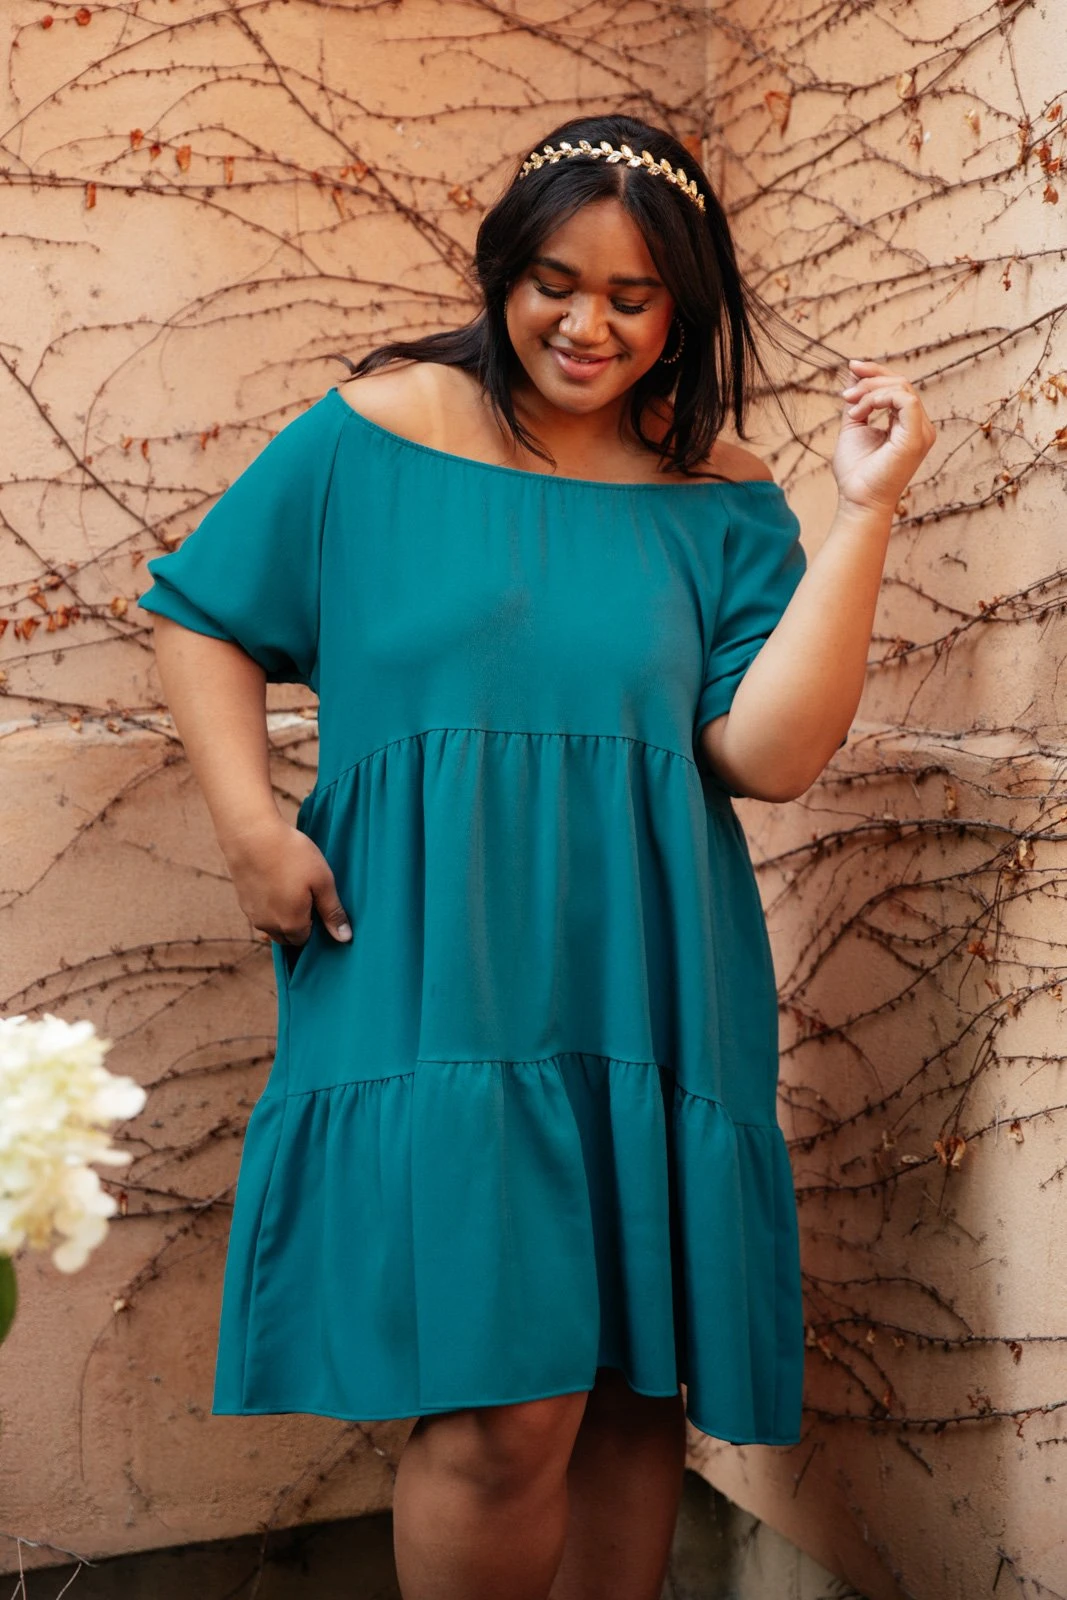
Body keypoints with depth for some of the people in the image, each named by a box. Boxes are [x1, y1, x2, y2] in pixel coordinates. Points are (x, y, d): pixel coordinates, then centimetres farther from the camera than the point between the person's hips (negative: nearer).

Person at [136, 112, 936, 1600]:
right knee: (508, 1411, -10)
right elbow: (202, 616, 10)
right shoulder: (374, 432, 4)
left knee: (635, 1396, 10)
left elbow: (770, 754, -3)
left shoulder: (721, 497, 7)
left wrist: (865, 512, -7)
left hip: (647, 992, 3)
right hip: (435, 975, -3)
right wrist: (253, 828, -4)